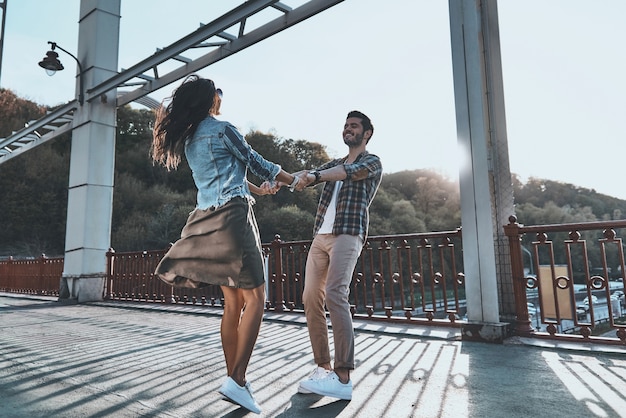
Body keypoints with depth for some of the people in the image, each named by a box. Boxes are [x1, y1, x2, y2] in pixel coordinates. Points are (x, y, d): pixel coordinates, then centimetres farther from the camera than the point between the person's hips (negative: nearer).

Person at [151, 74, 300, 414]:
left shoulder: (188, 139, 20)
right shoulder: (222, 129, -3)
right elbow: (255, 162, 4)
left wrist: (256, 189, 31)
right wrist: (295, 180, 18)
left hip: (208, 220, 8)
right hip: (232, 216, -8)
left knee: (233, 303, 9)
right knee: (255, 299, -6)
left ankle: (234, 380, 12)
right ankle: (237, 380, -12)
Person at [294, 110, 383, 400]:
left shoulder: (372, 162, 8)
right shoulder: (334, 164, 27)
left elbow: (351, 171, -14)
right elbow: (308, 176, 10)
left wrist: (316, 175, -32)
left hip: (348, 234, -6)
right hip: (320, 235, 7)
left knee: (335, 294, -21)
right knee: (311, 297, -2)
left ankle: (343, 378, -20)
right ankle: (323, 368, 5)